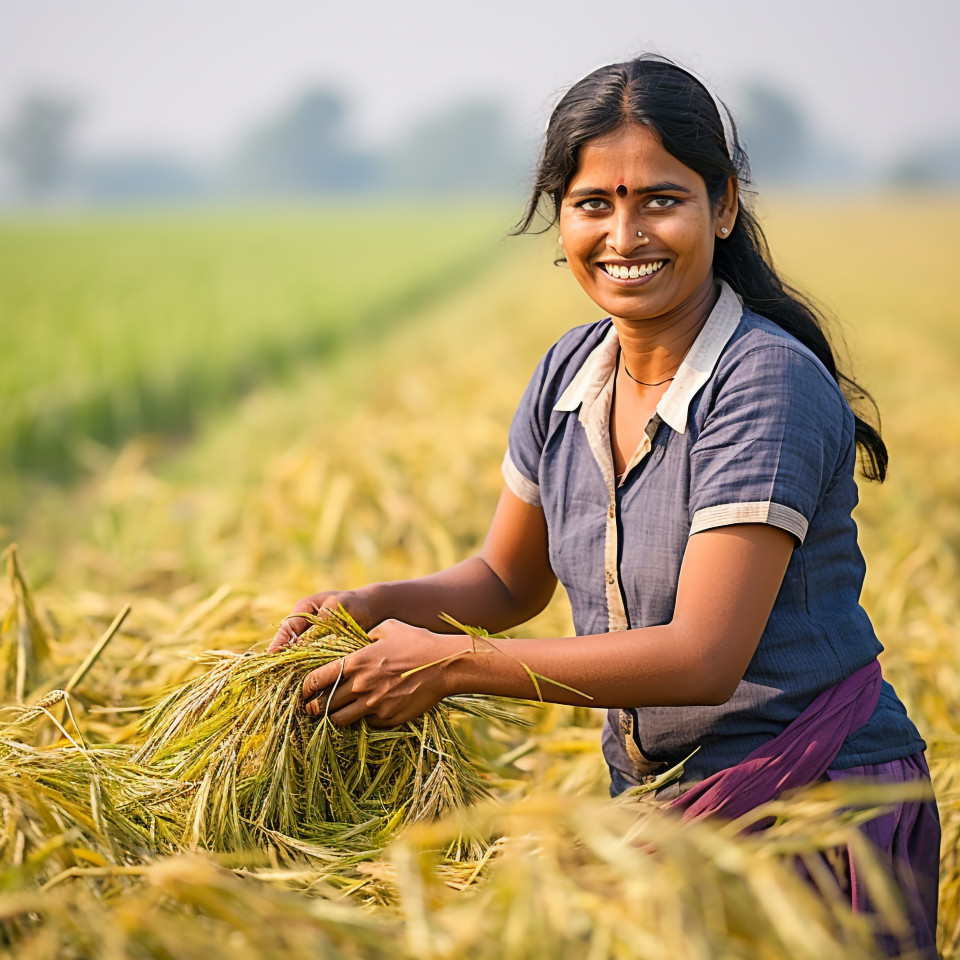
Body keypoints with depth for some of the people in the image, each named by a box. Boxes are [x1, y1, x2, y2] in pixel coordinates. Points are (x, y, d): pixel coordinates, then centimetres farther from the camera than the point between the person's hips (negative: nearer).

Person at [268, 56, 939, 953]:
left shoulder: (767, 383, -21)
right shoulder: (569, 373, 1)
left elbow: (703, 656, -27)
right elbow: (510, 580, 14)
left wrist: (452, 663, -24)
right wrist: (378, 605, -6)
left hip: (819, 811, -6)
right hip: (652, 800, 6)